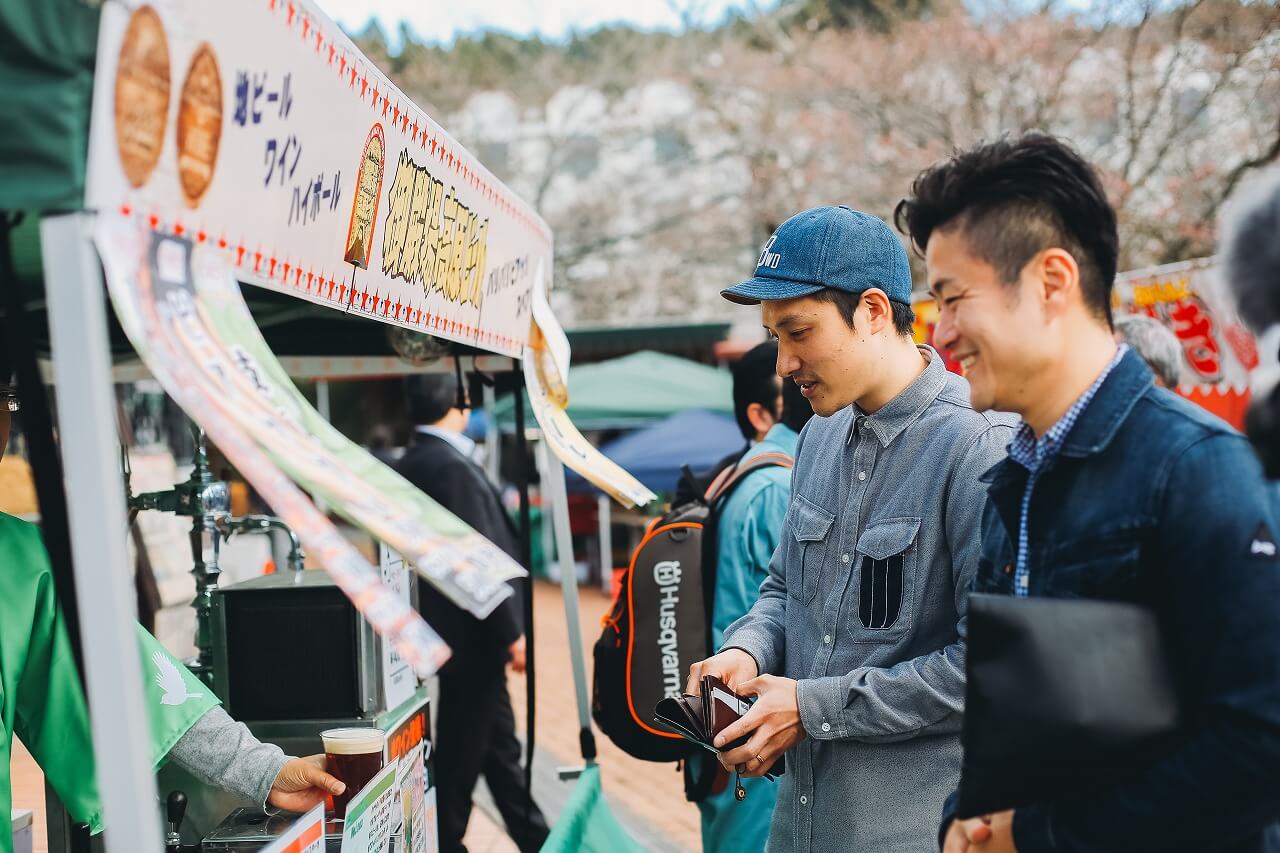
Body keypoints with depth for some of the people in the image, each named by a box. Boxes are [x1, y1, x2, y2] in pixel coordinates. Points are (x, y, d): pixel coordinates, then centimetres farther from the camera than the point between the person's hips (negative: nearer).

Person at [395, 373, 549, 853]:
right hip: (472, 633, -10)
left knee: (498, 742, 16)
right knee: (461, 752, 2)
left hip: (450, 628, 10)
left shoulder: (409, 466, 9)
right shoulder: (452, 466, -20)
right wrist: (511, 632, -16)